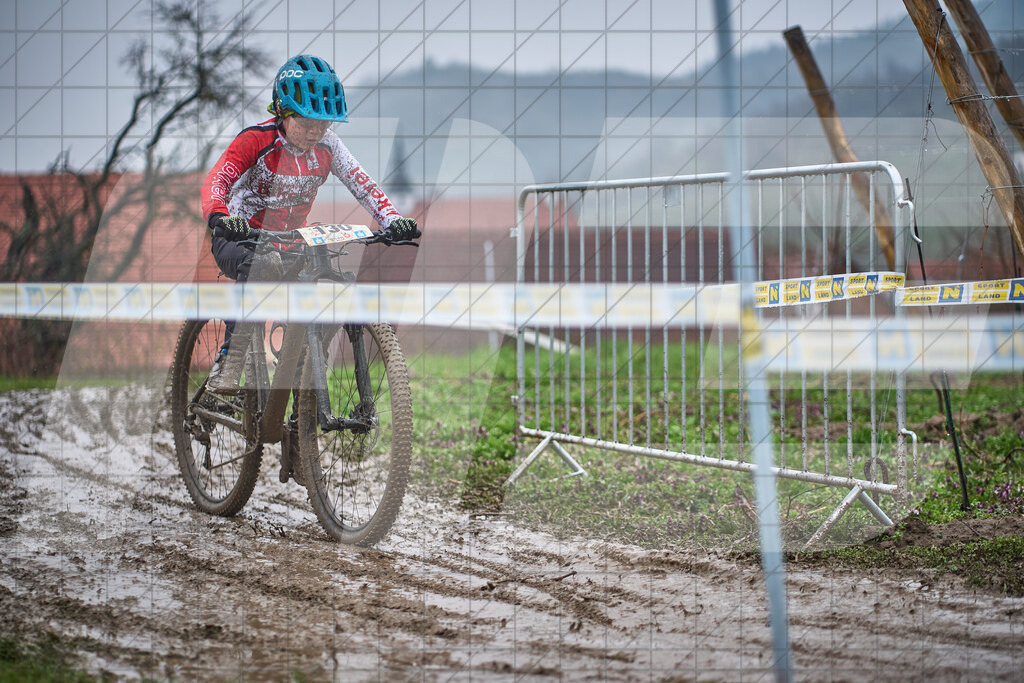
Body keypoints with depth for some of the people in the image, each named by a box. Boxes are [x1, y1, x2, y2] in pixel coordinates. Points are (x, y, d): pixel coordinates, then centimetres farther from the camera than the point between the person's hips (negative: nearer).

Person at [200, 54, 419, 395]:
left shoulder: (327, 145, -6)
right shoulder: (257, 140, -20)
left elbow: (363, 185, -11)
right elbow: (216, 180, -31)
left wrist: (392, 220, -30)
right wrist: (219, 217, -53)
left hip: (291, 242, 6)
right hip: (239, 239, -6)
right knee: (264, 265, -39)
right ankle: (227, 365, -30)